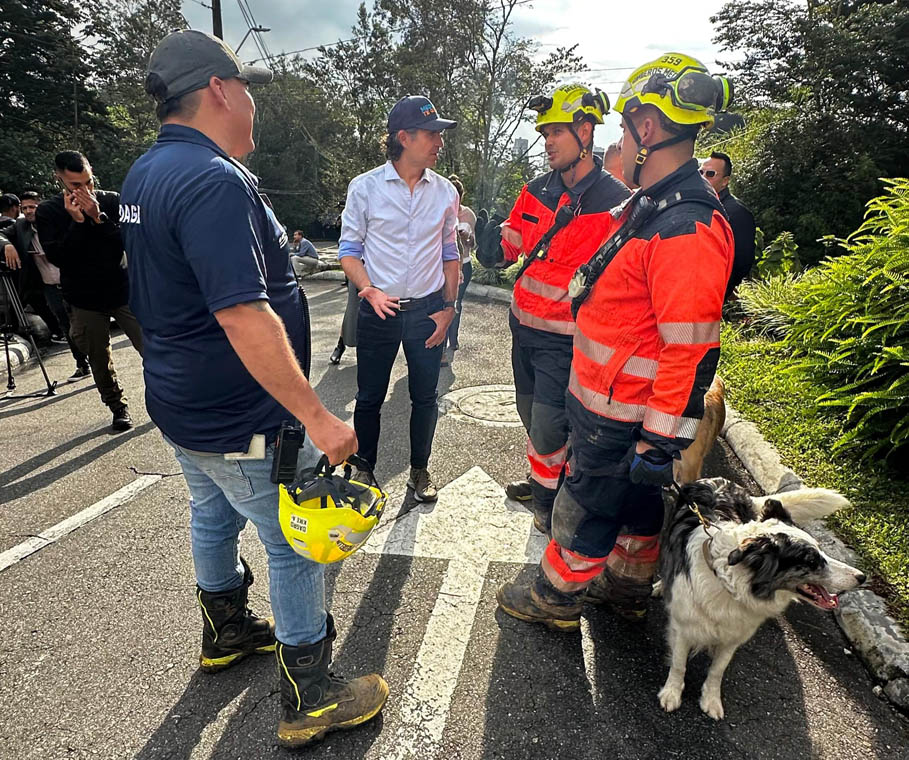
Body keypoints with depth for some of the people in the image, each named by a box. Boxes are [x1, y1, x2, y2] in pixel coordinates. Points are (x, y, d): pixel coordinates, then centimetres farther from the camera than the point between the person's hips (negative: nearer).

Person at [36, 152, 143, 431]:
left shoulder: (111, 201, -2)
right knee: (100, 361, 7)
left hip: (124, 291, -1)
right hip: (85, 301, 1)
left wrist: (99, 218, -24)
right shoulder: (47, 211, -2)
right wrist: (76, 222, -21)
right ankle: (118, 408, 24)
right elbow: (57, 257, -12)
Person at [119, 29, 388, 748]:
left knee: (214, 515, 26)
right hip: (244, 419, -10)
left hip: (182, 400, 10)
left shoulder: (144, 175, 9)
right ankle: (310, 700, 23)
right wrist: (317, 417, -29)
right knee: (299, 545, 4)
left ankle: (226, 632, 50)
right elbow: (243, 316, -32)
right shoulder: (214, 180, -23)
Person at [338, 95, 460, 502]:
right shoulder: (365, 187, -3)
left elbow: (450, 254, 11)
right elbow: (349, 250, -1)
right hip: (378, 311, -2)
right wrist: (370, 291, -18)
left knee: (425, 396, 10)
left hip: (428, 310, 2)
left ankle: (420, 470, 31)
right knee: (369, 399, 8)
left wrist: (448, 307, 3)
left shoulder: (445, 191, 4)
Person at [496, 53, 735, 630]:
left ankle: (555, 599, 32)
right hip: (615, 403, 10)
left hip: (617, 418, -9)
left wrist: (660, 440, -22)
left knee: (587, 507, 9)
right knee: (635, 498, 24)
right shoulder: (652, 207, 8)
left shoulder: (688, 231, -26)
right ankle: (629, 584, 46)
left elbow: (690, 352, -27)